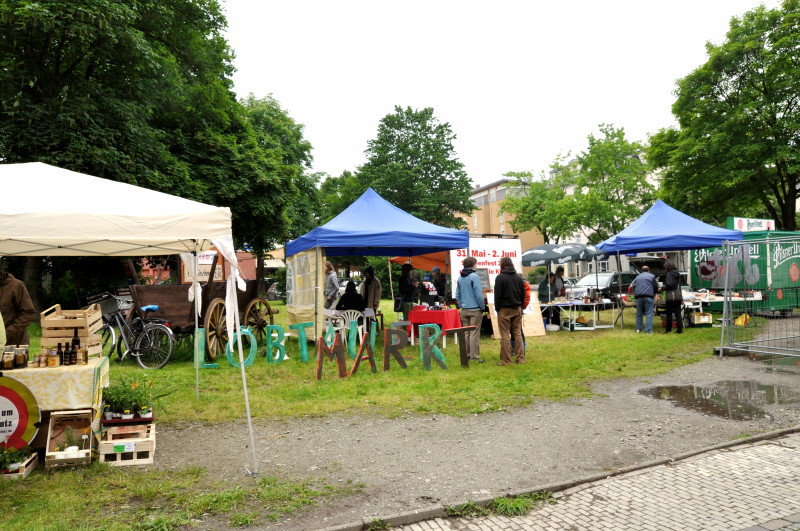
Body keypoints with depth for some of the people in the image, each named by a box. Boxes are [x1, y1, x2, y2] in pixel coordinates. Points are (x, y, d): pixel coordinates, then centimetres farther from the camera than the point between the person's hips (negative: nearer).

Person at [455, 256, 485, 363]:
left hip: (464, 310, 6)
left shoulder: (459, 278, 8)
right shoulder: (474, 276, -12)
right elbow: (478, 294, -14)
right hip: (475, 309, -6)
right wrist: (483, 307, -4)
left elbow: (457, 296, 11)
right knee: (474, 333, -2)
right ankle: (474, 356, 0)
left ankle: (466, 354, 17)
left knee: (466, 333, 12)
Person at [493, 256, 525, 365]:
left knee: (505, 335, -2)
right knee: (518, 334, 10)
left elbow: (497, 295, -10)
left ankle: (506, 360, 0)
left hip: (504, 310, -5)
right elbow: (523, 295, 11)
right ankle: (520, 358, 11)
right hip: (517, 309, 5)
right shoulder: (518, 277, 8)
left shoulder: (500, 277, -9)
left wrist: (497, 308, 1)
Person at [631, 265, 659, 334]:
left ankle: (638, 329, 17)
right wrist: (654, 293, 25)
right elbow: (655, 287, 7)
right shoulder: (651, 276, 9)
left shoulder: (637, 277, 21)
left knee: (639, 313, 12)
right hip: (648, 296, -4)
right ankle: (648, 330, -9)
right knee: (649, 314, -4)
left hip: (638, 297, 4)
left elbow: (633, 287, 21)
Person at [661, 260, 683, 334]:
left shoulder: (669, 274, -11)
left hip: (671, 296, -7)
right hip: (678, 295, 7)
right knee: (678, 313, 8)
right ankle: (680, 329, 7)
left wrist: (662, 288, -6)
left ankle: (668, 329, 8)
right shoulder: (677, 274, 12)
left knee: (669, 313, 3)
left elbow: (669, 285, -21)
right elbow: (679, 285, 15)